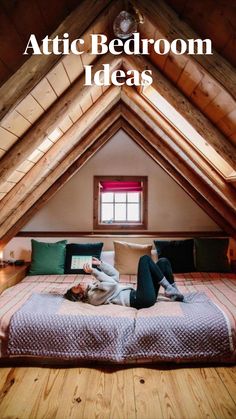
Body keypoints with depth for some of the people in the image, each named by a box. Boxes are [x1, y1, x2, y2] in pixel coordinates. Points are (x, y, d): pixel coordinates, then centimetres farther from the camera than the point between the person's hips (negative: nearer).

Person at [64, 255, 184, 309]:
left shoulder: (93, 287, 20)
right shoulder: (92, 296, -9)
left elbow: (115, 275, 19)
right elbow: (112, 284, -25)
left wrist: (100, 264, 8)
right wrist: (94, 272, -21)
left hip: (136, 295, 9)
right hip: (142, 300, -9)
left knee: (163, 261, 5)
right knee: (145, 259, -14)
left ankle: (174, 292, 5)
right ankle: (170, 289, -7)